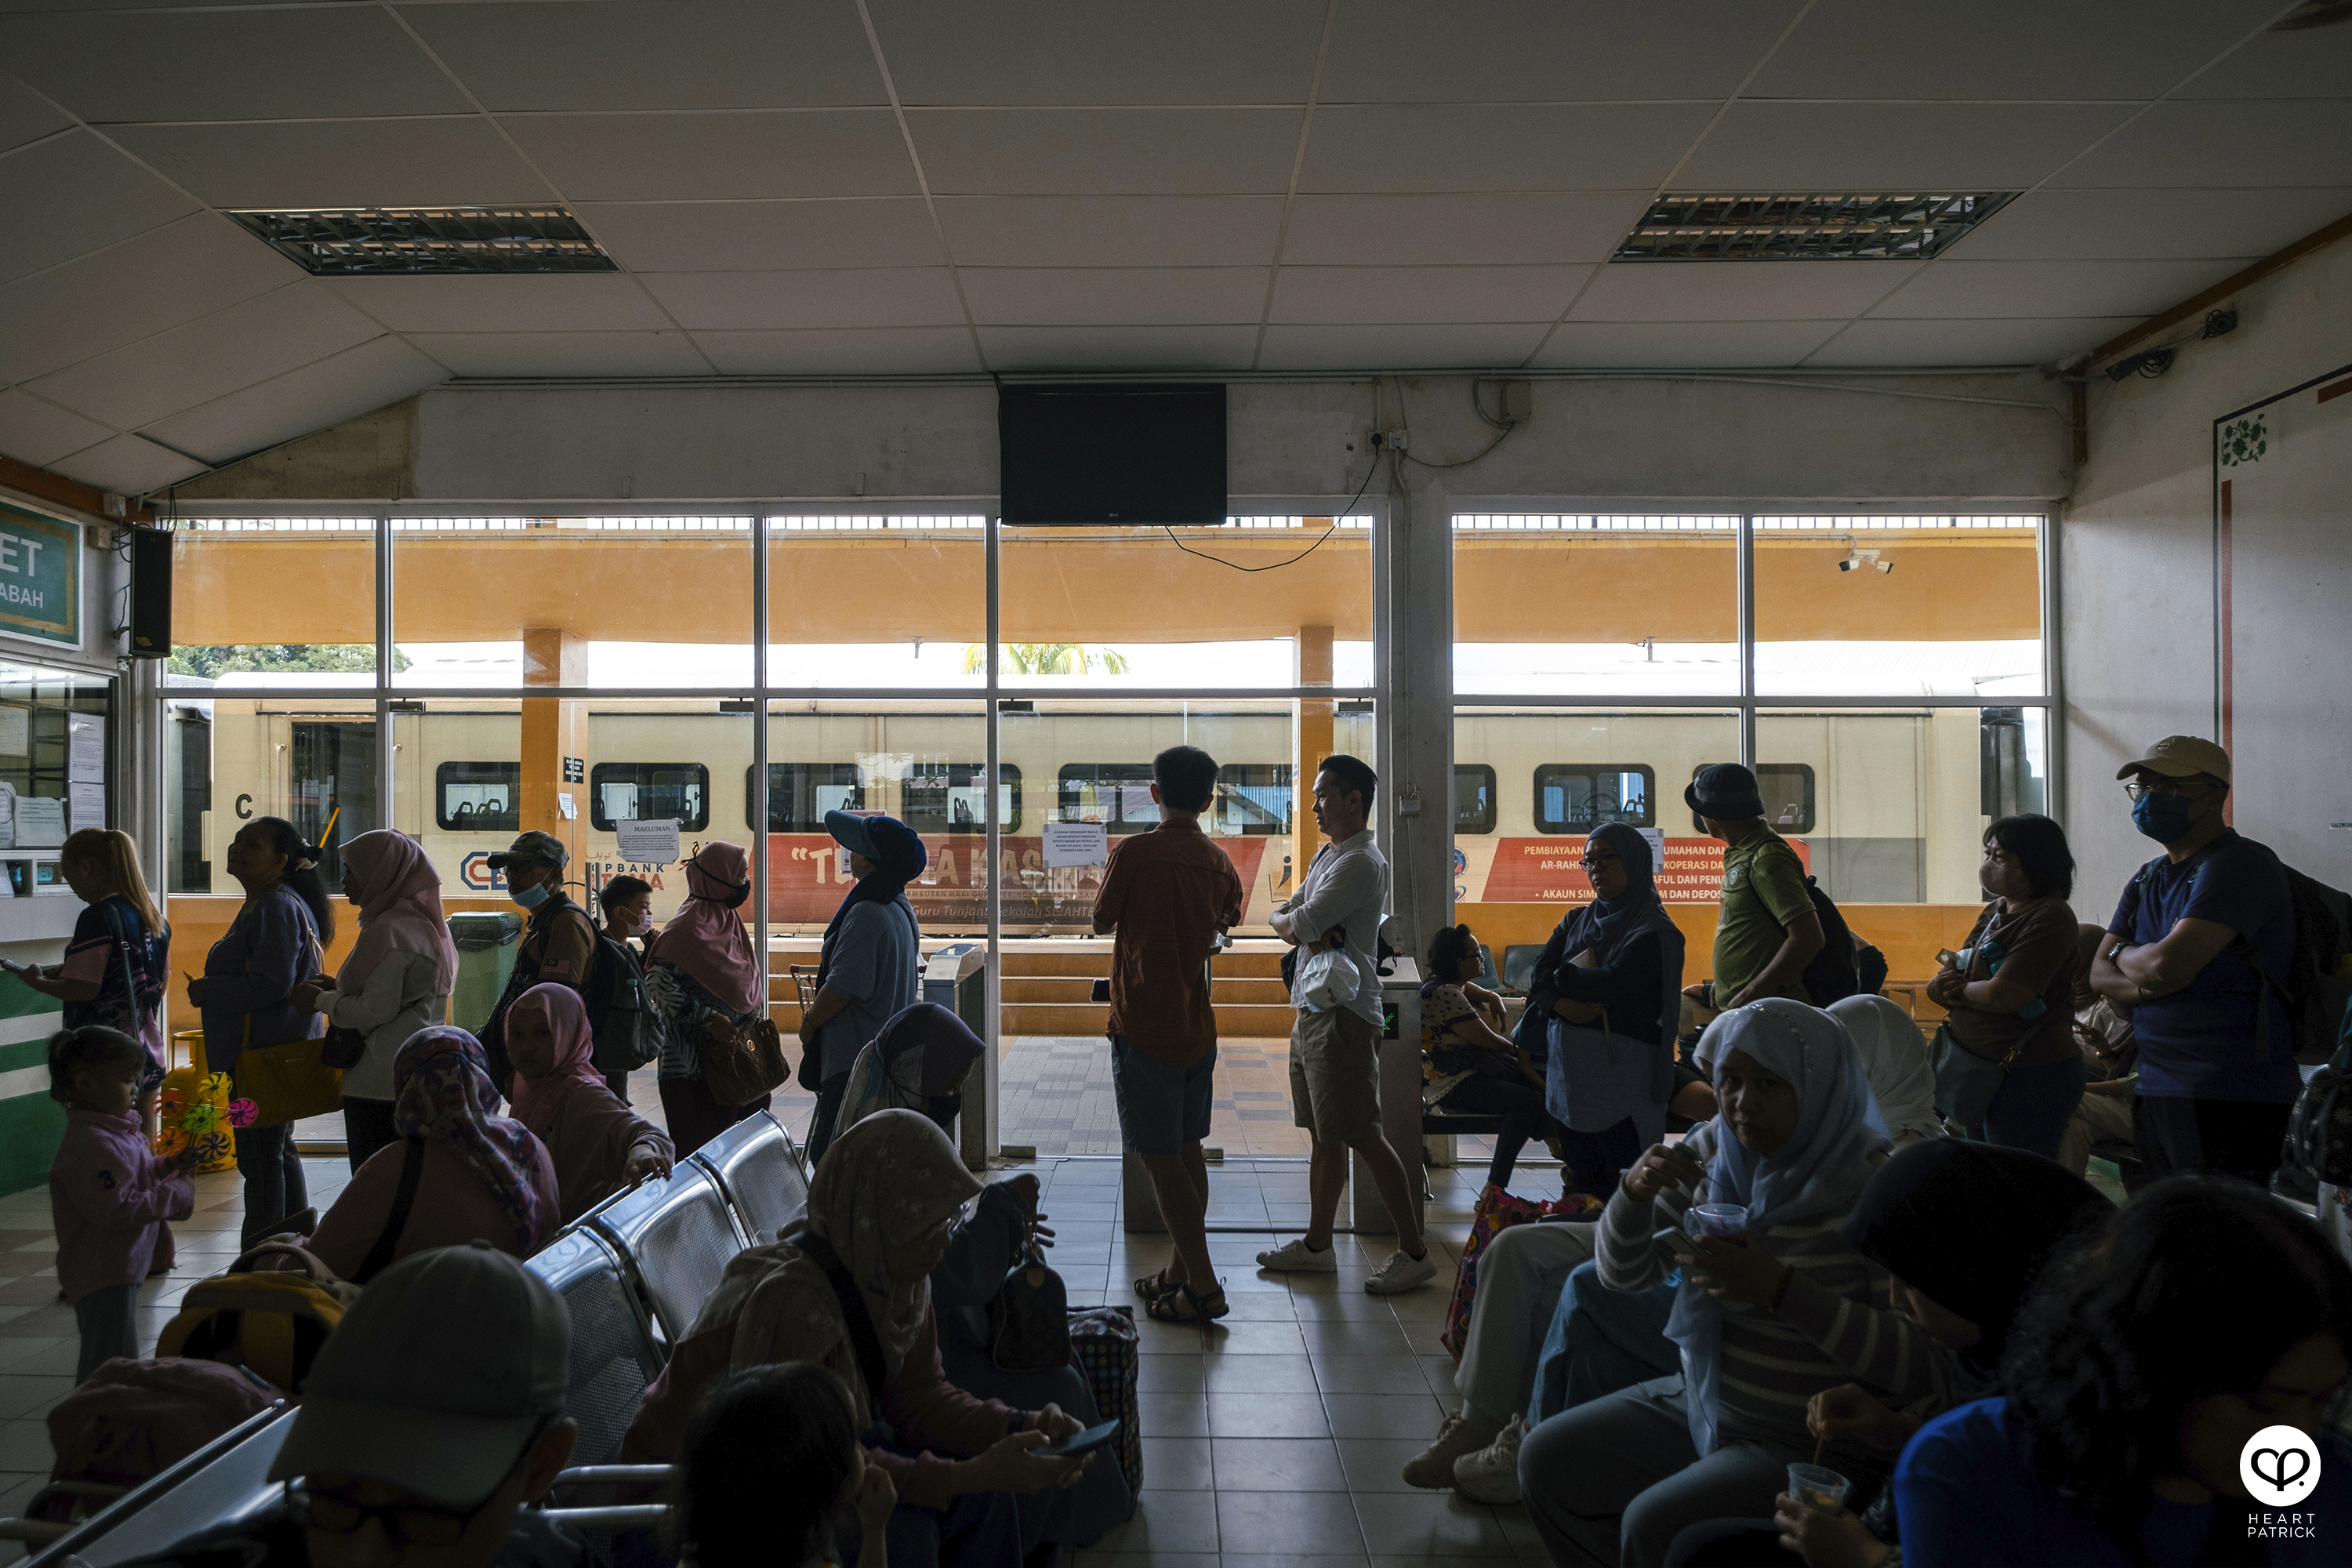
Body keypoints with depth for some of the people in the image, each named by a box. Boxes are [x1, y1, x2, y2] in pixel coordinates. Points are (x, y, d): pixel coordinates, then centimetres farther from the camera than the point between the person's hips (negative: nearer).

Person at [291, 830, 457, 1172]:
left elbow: (377, 1010, -19)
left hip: (379, 1085, -9)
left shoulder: (388, 931, -16)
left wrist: (321, 1000, -4)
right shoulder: (425, 923, 12)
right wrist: (338, 987, 13)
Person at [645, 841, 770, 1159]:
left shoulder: (730, 923, 15)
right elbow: (658, 982, -20)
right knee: (701, 1145, -5)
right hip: (694, 1062, -8)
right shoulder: (686, 928, -12)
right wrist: (707, 1019, -21)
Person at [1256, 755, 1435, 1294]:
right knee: (1323, 1134, 15)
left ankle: (1414, 1251, 3)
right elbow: (1283, 916, 15)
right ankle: (1317, 1245, 24)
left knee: (1362, 1136, -6)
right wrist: (1305, 930, -6)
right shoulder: (1327, 855, 18)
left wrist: (1293, 921, 2)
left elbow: (1301, 924, -19)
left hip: (1343, 1013, -10)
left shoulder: (1362, 863, -15)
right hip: (1313, 1008, 10)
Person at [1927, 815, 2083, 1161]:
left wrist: (1957, 989, -5)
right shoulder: (1994, 911, 12)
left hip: (2030, 1079, -9)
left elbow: (2002, 995, -25)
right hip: (1980, 1073, 9)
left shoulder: (2048, 918, -16)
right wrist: (1941, 984, -11)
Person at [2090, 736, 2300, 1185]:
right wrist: (2143, 985, -12)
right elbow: (2099, 974, 10)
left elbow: (2168, 963, -22)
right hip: (2155, 1092, 8)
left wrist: (2123, 953, 0)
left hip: (2230, 1099, -8)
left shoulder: (2240, 864, -11)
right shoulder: (2147, 880, 16)